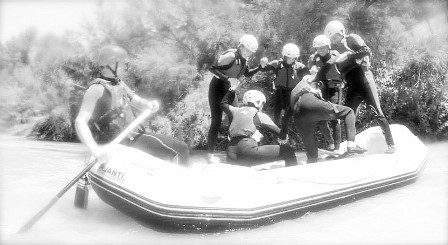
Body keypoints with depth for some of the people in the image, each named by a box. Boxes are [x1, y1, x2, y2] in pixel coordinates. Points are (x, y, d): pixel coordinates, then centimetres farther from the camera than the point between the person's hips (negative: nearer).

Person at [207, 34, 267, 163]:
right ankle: (210, 155, 1)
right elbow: (212, 68, -27)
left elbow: (247, 74, 11)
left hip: (229, 90, 8)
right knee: (216, 122, -8)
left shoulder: (243, 58, 0)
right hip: (217, 89, -8)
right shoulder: (231, 55, -25)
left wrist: (260, 66, -4)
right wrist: (228, 78, -34)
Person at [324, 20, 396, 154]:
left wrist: (348, 56, -19)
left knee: (377, 113, -7)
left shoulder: (352, 39, -2)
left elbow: (367, 51, -16)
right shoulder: (335, 48, 14)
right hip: (352, 87, 6)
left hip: (364, 79, -6)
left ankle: (391, 144, -2)